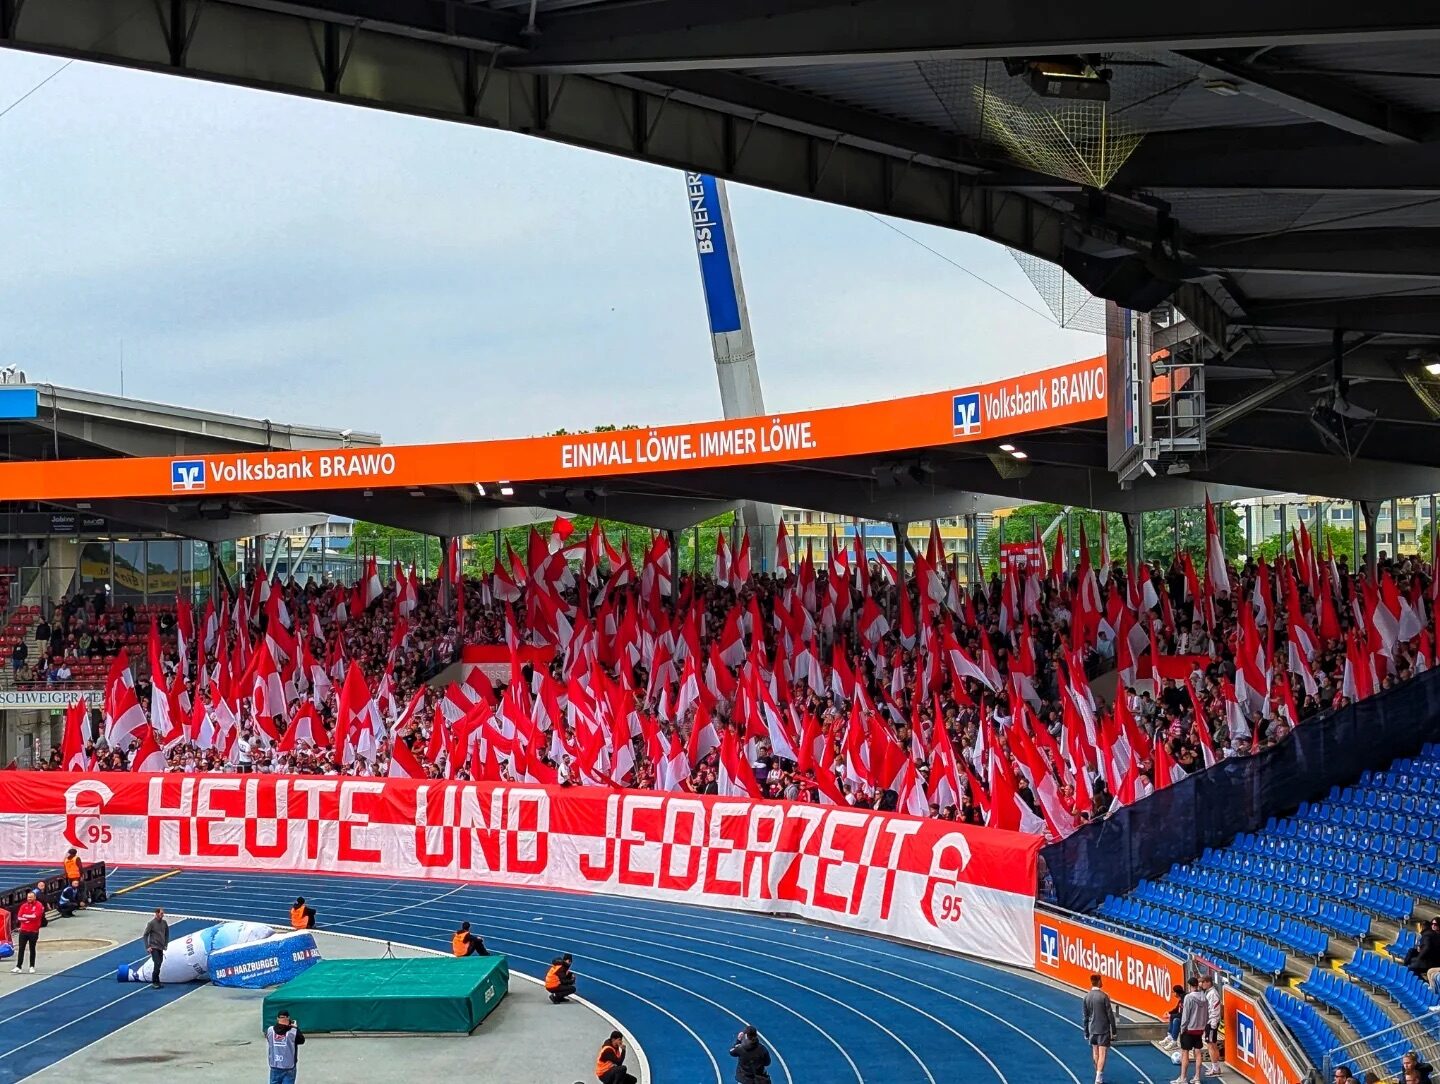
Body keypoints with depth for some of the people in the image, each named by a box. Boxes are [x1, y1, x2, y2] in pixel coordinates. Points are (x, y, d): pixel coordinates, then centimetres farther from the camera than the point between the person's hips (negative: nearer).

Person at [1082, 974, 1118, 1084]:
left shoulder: (1086, 997, -1)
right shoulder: (1104, 996, -14)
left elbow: (1085, 1016, 5)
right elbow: (1110, 1014, -10)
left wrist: (1086, 1032, 14)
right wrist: (1114, 1030, -1)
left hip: (1092, 1029, 4)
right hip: (1104, 1029, -4)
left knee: (1095, 1053, 17)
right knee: (1102, 1054, -4)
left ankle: (1098, 1074, 28)